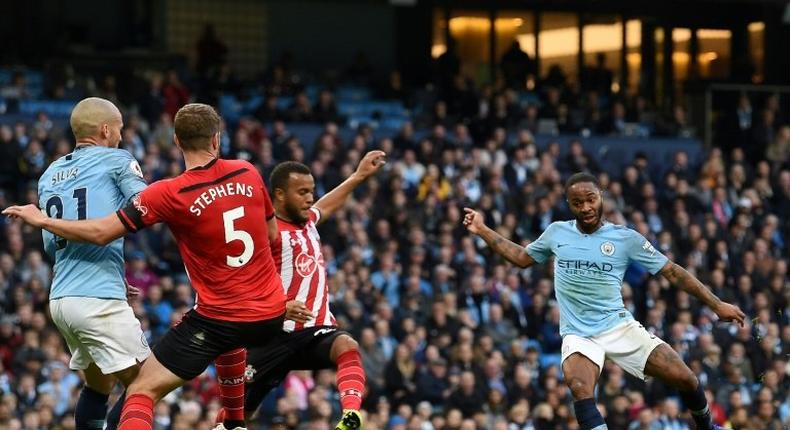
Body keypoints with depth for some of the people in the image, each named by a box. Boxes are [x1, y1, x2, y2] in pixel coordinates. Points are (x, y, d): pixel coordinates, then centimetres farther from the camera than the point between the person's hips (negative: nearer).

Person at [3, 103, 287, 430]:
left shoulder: (169, 194, -14)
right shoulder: (248, 174, -2)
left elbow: (100, 233, -11)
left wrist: (40, 219, 2)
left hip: (217, 316, -5)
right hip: (270, 314, 5)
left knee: (142, 392, -3)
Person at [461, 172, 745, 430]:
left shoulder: (625, 238, -1)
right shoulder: (557, 232, 6)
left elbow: (672, 272, 1)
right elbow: (523, 258, 24)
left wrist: (716, 304, -4)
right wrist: (483, 231, 18)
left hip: (619, 326, 0)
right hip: (578, 334, 0)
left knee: (685, 379, -9)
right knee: (581, 391, -32)